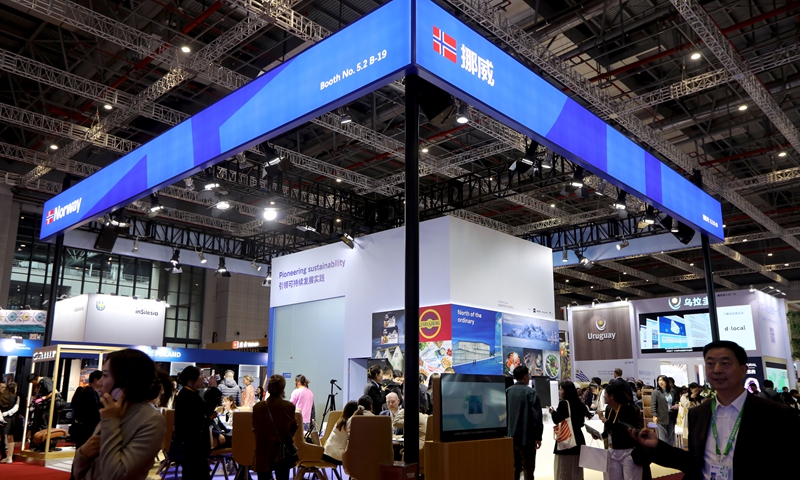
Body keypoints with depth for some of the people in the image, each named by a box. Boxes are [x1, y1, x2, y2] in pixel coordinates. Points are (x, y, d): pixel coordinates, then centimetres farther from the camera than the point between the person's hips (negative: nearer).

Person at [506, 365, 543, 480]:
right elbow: (537, 416, -15)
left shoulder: (508, 391, 6)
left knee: (514, 468, 14)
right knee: (528, 469, 2)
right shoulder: (530, 392, -12)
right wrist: (538, 437, -8)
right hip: (527, 436, -5)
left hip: (512, 436, 6)